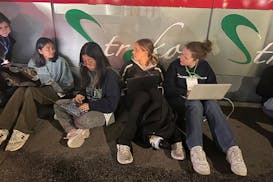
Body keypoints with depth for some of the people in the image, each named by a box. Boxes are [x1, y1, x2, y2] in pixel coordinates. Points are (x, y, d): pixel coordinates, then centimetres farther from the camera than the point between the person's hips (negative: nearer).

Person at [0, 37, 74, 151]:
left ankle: (23, 132, -31)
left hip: (54, 92, -4)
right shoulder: (33, 62, 12)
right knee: (20, 90, -30)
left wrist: (55, 85, -12)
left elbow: (69, 84, 3)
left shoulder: (60, 61, 1)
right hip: (35, 89, 4)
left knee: (31, 91, -34)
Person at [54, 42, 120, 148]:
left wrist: (90, 106, -22)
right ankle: (73, 131, -21)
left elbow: (111, 103, -19)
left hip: (104, 111, -8)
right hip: (87, 105, 8)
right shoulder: (87, 71, 6)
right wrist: (80, 95, -2)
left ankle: (65, 117, 0)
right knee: (58, 104, -3)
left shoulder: (110, 75, -19)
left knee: (83, 120, -36)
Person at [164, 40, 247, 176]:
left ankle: (231, 149, -41)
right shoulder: (175, 65, -1)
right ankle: (196, 150, -51)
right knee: (195, 104, -37)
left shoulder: (205, 66, 6)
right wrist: (186, 93, -19)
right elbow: (168, 88, -6)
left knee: (212, 104, -31)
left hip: (202, 99, 3)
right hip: (180, 101, -2)